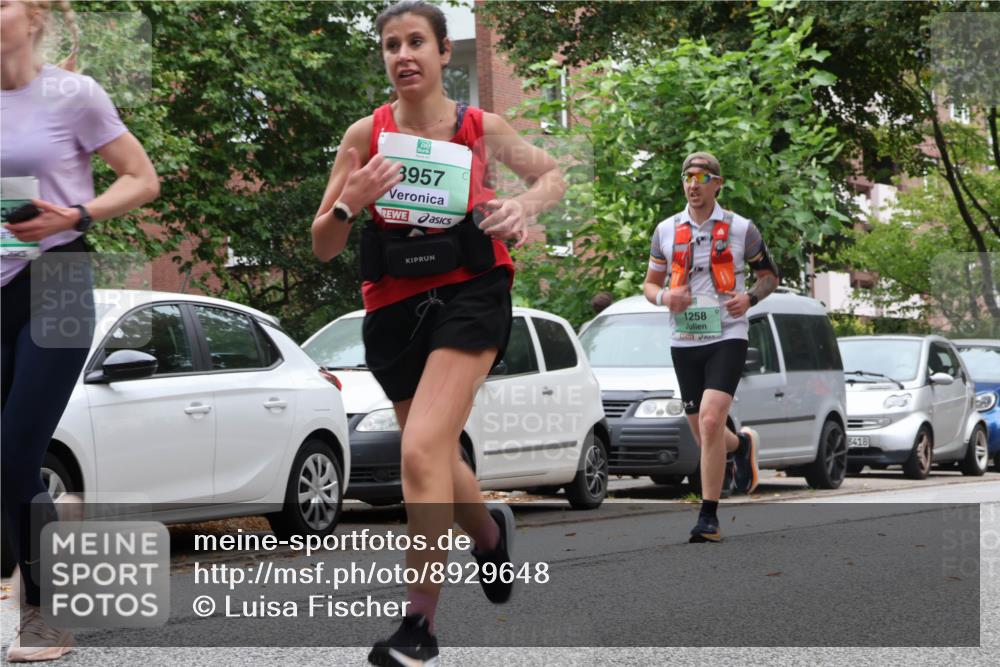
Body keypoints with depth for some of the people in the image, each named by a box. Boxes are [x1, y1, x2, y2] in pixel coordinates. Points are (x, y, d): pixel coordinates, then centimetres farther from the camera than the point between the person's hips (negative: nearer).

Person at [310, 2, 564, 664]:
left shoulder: (482, 129, -1)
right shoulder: (366, 135, 1)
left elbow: (553, 173, 17)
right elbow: (323, 247, 4)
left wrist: (526, 204, -5)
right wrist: (349, 203, -17)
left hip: (470, 293, -4)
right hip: (395, 305, 4)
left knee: (422, 449, -23)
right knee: (437, 458, 18)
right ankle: (492, 531, 53)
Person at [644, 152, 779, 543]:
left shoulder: (741, 229, 2)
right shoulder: (666, 230, 9)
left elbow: (769, 274, 13)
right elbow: (650, 283, 15)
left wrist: (750, 298, -8)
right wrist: (663, 296, -8)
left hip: (727, 338, -4)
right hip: (684, 342, 4)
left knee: (711, 421, -20)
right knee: (703, 435, 9)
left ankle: (709, 517, -16)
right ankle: (742, 445, 45)